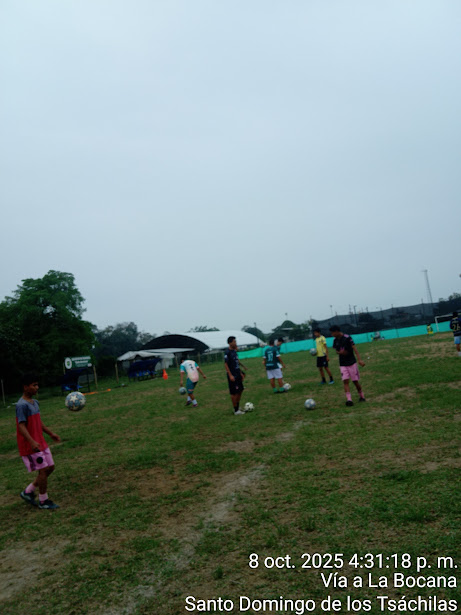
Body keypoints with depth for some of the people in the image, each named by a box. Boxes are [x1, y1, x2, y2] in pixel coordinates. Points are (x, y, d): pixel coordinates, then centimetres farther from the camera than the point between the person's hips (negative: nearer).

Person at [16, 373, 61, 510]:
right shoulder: (22, 405, -18)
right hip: (30, 446, -9)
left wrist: (51, 433, 24)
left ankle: (28, 492, 24)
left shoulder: (34, 402, 11)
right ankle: (43, 501, 11)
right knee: (43, 470, -5)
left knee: (50, 467, 11)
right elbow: (21, 426, -24)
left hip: (40, 442, 9)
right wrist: (32, 442, -34)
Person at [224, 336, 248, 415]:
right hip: (232, 375, -9)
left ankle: (237, 406, 28)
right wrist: (230, 375, -21)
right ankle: (236, 410, 7)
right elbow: (226, 364, -17)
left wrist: (240, 373, 19)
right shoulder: (227, 352, -16)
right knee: (234, 393, -2)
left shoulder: (234, 351, 10)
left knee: (240, 390, 14)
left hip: (237, 374, 9)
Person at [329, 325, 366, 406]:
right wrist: (340, 352, -8)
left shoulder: (347, 338, -13)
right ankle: (349, 399, -15)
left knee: (355, 381, 3)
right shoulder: (335, 340, 5)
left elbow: (354, 348, -19)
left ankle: (361, 397, 24)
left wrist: (359, 359, -29)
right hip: (342, 364, 4)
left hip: (352, 363, -4)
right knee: (345, 381, -10)